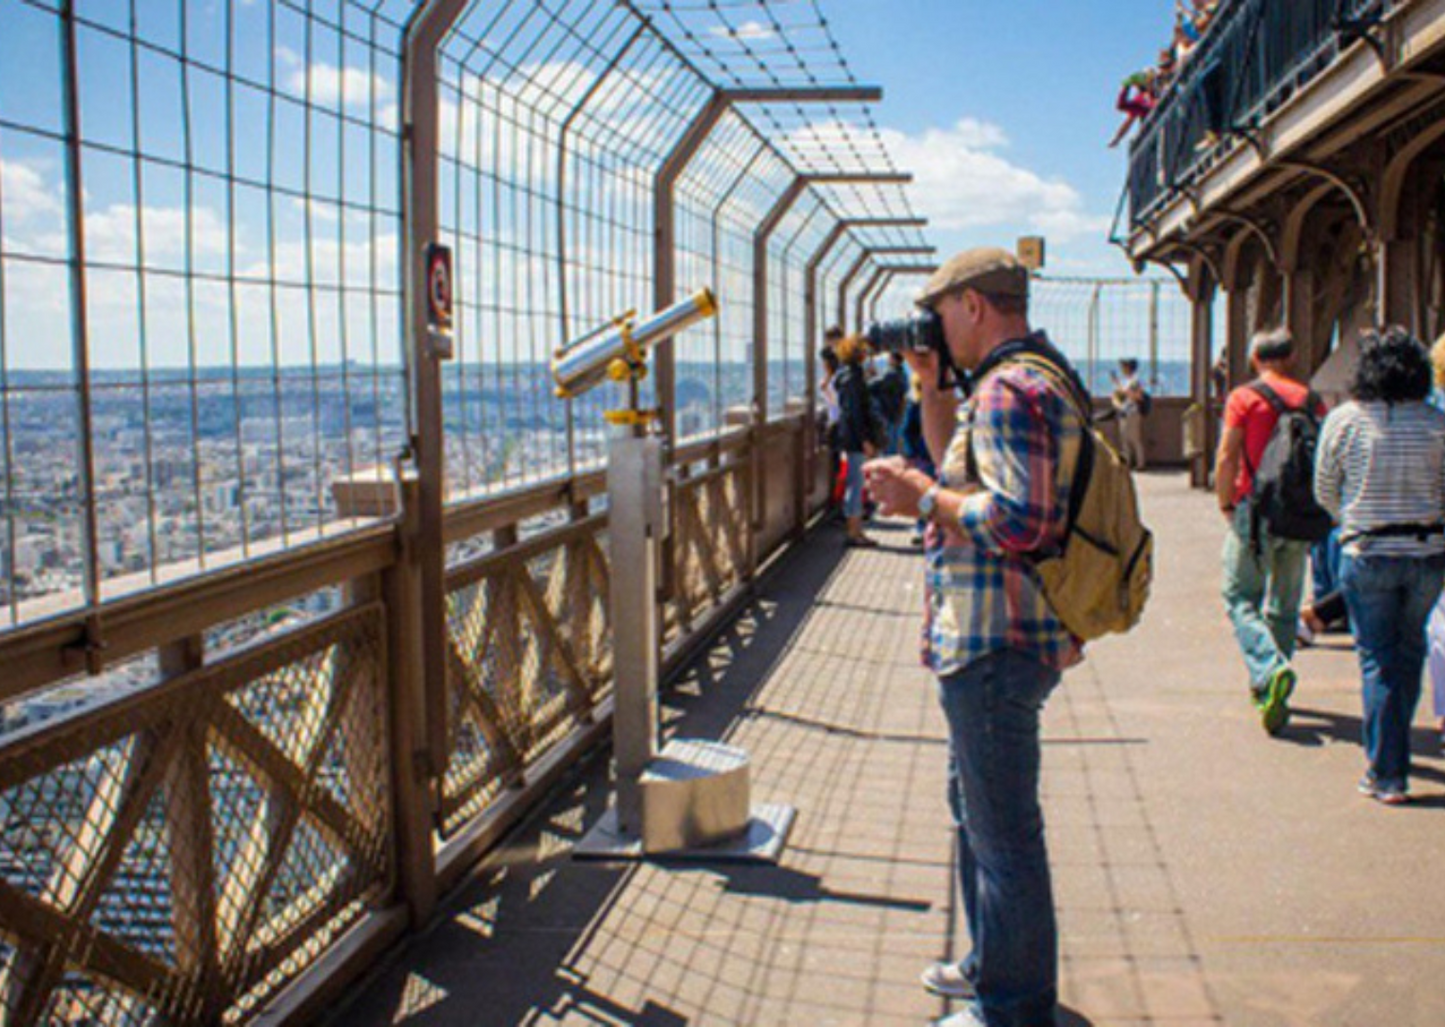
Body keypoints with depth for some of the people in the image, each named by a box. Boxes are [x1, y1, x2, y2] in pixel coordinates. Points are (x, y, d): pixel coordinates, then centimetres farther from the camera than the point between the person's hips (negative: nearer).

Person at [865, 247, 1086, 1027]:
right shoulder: (1031, 377, 15)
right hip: (994, 639, 12)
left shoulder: (1008, 389, -20)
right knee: (975, 807, 24)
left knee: (1003, 831, 0)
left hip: (997, 647, -12)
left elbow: (1018, 521, -30)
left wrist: (920, 498, -18)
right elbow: (960, 468, 24)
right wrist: (932, 386, 16)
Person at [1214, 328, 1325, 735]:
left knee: (1241, 598, 2)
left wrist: (1225, 504, 1)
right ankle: (1267, 688, 21)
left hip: (1255, 509, -4)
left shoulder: (1243, 398, -5)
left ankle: (1270, 670, -20)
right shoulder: (1312, 400, 6)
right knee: (1284, 604, 14)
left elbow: (1226, 459, -11)